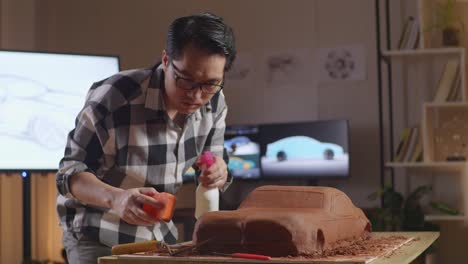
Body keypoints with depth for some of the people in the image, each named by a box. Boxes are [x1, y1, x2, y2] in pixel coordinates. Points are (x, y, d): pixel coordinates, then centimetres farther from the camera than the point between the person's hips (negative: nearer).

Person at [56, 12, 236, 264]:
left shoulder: (214, 103, -9)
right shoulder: (112, 98, -26)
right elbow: (70, 173, -21)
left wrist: (217, 174, -23)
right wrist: (115, 198, -40)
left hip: (161, 235, 5)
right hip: (98, 238, -4)